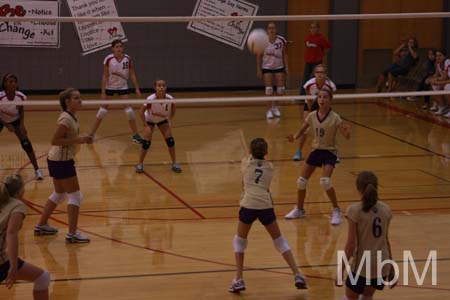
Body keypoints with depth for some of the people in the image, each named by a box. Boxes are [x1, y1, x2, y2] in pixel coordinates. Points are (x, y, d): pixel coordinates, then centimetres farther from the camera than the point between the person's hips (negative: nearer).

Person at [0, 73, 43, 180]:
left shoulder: (20, 97, -24)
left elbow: (21, 109, -4)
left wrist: (22, 123, -15)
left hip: (15, 120, 1)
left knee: (26, 143, -11)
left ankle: (37, 170, -3)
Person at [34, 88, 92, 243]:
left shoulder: (70, 117, 10)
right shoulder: (66, 119, -19)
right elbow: (55, 140, -24)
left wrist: (82, 139, 6)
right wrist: (77, 140, -25)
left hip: (56, 160, 10)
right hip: (61, 161, -10)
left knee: (59, 194, 21)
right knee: (75, 196, -7)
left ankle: (41, 225, 30)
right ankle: (72, 234, -8)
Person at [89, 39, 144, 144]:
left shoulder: (127, 59, -9)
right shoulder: (108, 59, -15)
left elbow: (132, 75, -1)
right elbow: (105, 76, -12)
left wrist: (137, 89, -4)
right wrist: (103, 92, -14)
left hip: (123, 87, 1)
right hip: (109, 87, -1)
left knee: (128, 109, -6)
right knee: (103, 110, 2)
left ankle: (135, 135, 3)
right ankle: (91, 134, 12)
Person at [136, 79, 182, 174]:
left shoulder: (170, 99, -27)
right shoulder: (150, 99, -35)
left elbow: (173, 109, -5)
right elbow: (142, 112, -21)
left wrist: (170, 121, -7)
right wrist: (146, 126, -21)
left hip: (163, 120, 2)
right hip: (149, 120, -2)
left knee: (170, 141, -8)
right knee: (146, 143, -11)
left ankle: (174, 163, 7)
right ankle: (140, 164, 8)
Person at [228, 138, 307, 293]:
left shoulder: (245, 163, 12)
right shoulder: (270, 167, 16)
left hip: (248, 205, -1)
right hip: (266, 206, 1)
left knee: (239, 241, 20)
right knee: (279, 240, 18)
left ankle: (238, 280, 12)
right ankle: (297, 275, 10)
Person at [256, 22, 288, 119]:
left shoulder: (282, 40, -7)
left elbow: (285, 54, 1)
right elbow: (259, 56, -3)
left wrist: (286, 67, -3)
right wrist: (258, 69, -5)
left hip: (279, 67, 1)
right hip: (267, 68, -1)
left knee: (281, 90, 0)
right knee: (268, 90, -6)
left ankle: (275, 105, 27)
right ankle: (269, 110, 8)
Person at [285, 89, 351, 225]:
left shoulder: (334, 117, -15)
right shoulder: (312, 116, -4)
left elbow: (347, 136, -18)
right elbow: (302, 130, 9)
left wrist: (346, 130, -41)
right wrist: (294, 137, -12)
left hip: (329, 152, -5)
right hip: (316, 151, 5)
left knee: (325, 181, -24)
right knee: (301, 181, 5)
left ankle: (336, 211, -6)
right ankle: (299, 210, 27)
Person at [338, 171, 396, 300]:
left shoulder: (355, 210, -14)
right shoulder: (386, 210, 2)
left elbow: (351, 244, -14)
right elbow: (386, 240, 8)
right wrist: (391, 268, 17)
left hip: (362, 265, -5)